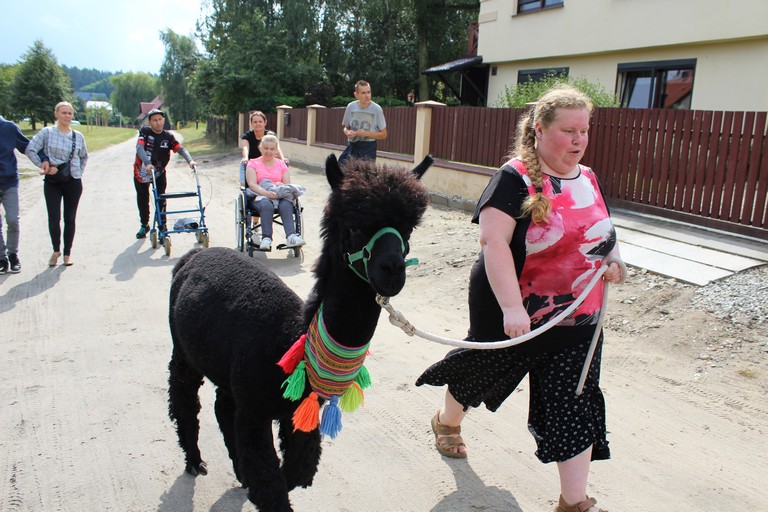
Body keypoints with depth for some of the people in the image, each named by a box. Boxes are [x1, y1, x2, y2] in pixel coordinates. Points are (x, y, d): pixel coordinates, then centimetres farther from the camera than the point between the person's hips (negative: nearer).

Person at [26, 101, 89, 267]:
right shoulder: (47, 132, -4)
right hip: (52, 182, -2)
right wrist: (44, 166, -11)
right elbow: (30, 150, -8)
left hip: (73, 182, 2)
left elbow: (84, 157, 21)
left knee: (70, 219, 6)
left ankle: (67, 253, 17)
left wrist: (79, 171, 10)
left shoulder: (78, 136, 6)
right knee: (54, 219, -5)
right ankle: (56, 250, 17)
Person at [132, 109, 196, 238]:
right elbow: (139, 147, -27)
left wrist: (189, 160, -39)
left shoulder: (168, 136, -6)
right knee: (143, 201, 12)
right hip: (142, 172, 0)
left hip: (159, 173, 0)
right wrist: (147, 163, -44)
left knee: (161, 199, -5)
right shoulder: (144, 132, -13)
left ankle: (162, 225, 7)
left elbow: (180, 148, -19)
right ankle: (144, 225, 30)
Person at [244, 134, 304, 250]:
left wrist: (281, 186, -15)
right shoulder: (253, 164, 13)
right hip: (259, 196, -2)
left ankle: (291, 236, -49)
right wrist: (265, 192, -24)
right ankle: (266, 238, -45)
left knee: (286, 204, -35)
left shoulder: (282, 164, 22)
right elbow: (252, 184, -4)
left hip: (279, 196, 2)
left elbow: (288, 184, 11)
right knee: (266, 205, -39)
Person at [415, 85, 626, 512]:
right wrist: (511, 307, -33)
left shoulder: (589, 180, 6)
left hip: (577, 321, 5)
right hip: (512, 315, -5)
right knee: (483, 373, 19)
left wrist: (613, 259, -2)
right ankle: (448, 421, 50)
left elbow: (603, 234, 20)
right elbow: (493, 241, -26)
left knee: (575, 406, 5)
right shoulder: (515, 179, -16)